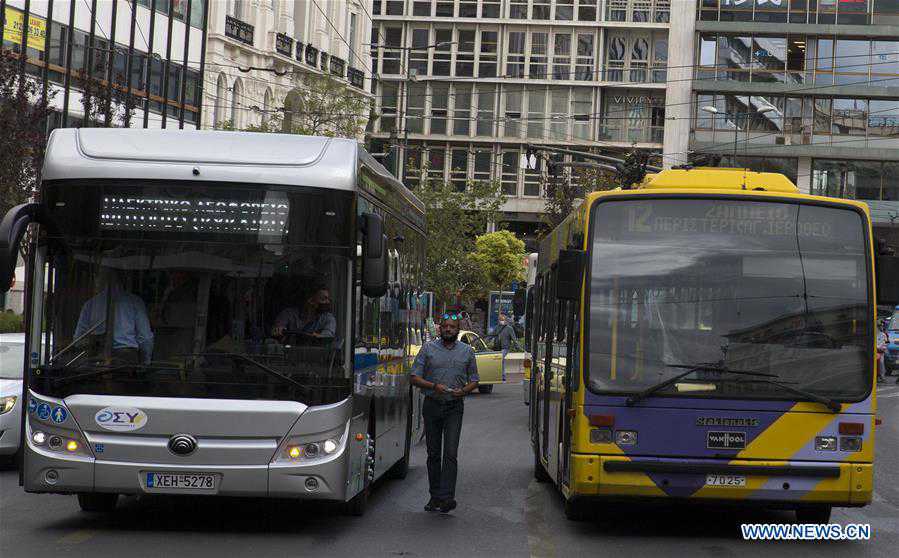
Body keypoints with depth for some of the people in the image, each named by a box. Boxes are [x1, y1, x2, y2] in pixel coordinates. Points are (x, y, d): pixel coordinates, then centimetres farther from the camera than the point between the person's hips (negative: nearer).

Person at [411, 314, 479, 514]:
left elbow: (474, 380, 13)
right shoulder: (428, 349, 4)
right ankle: (435, 496, 16)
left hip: (454, 407, -1)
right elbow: (415, 378, 1)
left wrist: (463, 391, -9)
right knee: (433, 453, 7)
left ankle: (446, 497, -17)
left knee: (450, 453, -12)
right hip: (432, 405, 1)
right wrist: (434, 386, -15)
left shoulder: (467, 351, 8)